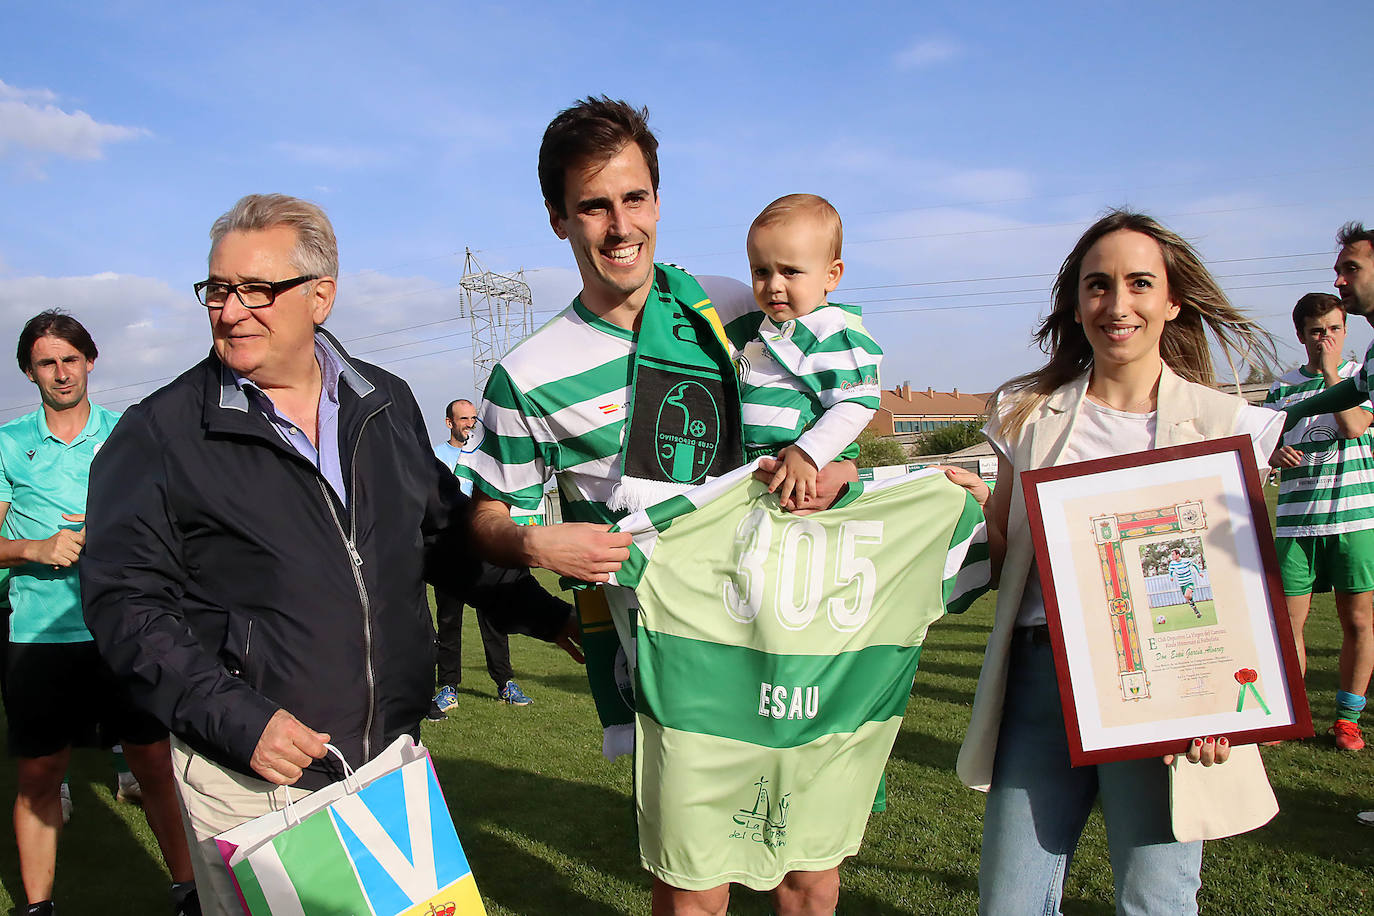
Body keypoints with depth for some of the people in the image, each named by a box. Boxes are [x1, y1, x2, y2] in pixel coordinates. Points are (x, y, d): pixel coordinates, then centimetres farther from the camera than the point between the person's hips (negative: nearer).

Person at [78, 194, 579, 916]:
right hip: (250, 780, -3)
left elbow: (447, 536, 16)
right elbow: (125, 601, -9)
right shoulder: (159, 434, -6)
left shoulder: (386, 405, 6)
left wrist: (544, 617, 12)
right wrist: (236, 719, -18)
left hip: (390, 758, 4)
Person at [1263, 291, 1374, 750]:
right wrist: (1274, 455, -9)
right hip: (1296, 520, 1)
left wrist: (1330, 370, -8)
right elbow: (1265, 447, 14)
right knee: (1288, 620, -1)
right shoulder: (1282, 388, 11)